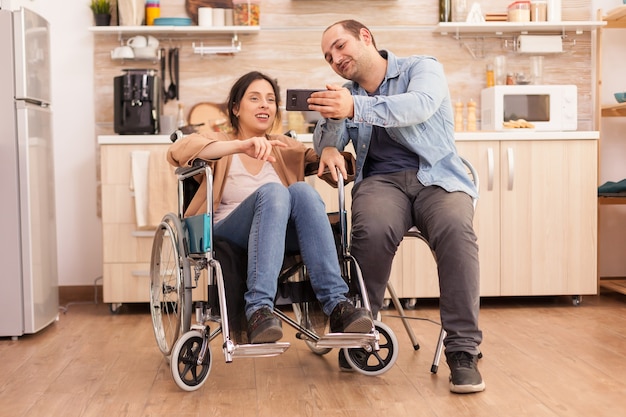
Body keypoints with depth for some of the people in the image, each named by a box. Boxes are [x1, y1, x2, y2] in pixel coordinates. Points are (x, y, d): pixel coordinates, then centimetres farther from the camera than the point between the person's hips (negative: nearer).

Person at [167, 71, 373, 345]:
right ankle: (258, 310, -44)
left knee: (302, 190, -28)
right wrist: (241, 145, -26)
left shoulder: (285, 148, 23)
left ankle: (336, 305, -37)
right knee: (272, 191, -32)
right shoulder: (219, 144, 10)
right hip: (228, 237, -3)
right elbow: (177, 152, -12)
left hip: (282, 237, 3)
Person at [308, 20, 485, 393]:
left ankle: (463, 350, -27)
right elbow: (326, 138, 10)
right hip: (381, 180, 2)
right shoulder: (347, 94, 22)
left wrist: (355, 108, -31)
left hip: (437, 177, -2)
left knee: (455, 229, -34)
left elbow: (420, 105, -18)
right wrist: (329, 148, -16)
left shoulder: (423, 68, 5)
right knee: (373, 230, -33)